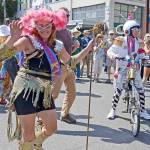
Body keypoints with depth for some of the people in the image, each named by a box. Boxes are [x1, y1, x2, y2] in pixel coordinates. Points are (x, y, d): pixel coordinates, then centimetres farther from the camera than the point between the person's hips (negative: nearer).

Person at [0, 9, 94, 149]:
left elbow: (71, 62, 21)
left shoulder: (57, 46, 7)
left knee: (51, 127, 16)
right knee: (28, 134, 1)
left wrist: (89, 47, 17)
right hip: (26, 89, -6)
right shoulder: (28, 40, -10)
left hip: (44, 91, 6)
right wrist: (13, 37, -35)